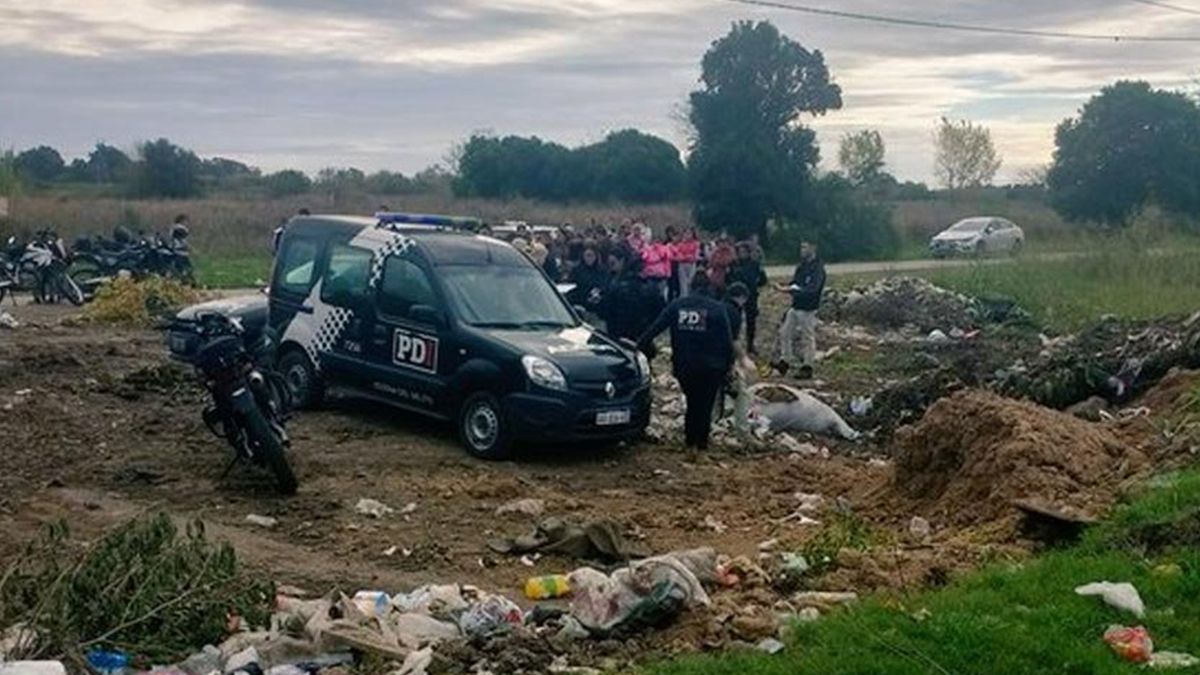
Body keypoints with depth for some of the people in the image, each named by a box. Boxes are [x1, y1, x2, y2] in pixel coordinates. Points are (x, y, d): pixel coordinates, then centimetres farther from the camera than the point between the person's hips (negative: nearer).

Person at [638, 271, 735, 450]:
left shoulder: (677, 306, 1)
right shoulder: (718, 309, -6)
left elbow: (655, 328, -1)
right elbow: (727, 339, -6)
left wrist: (640, 344, 4)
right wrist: (728, 363, 2)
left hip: (684, 366, 3)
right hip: (710, 366, -3)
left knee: (692, 402, 20)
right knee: (705, 404, 8)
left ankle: (690, 438, 23)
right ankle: (701, 441, 10)